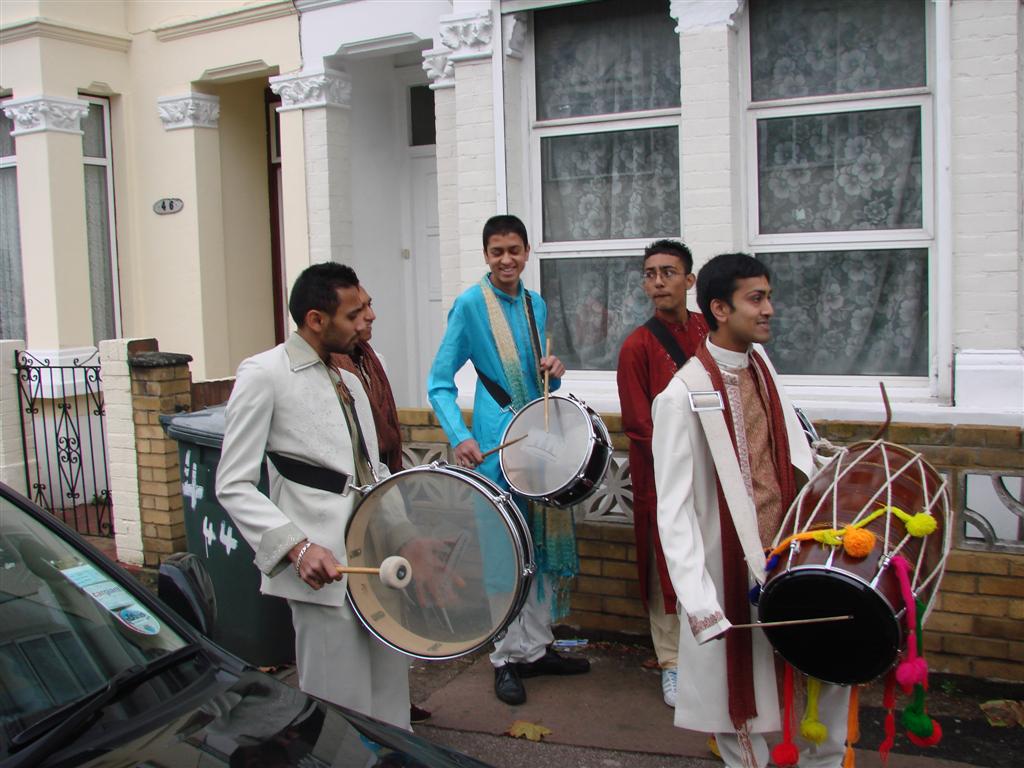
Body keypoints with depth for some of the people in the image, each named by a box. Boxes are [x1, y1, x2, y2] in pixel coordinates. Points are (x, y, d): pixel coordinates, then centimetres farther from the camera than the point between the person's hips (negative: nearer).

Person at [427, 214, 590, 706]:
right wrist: (459, 438, -24)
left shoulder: (535, 304, 10)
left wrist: (553, 370, -1)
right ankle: (506, 658, 13)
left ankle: (537, 647, 27)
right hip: (497, 442, -6)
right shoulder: (471, 304, -9)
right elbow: (440, 383, -11)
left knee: (546, 540, 13)